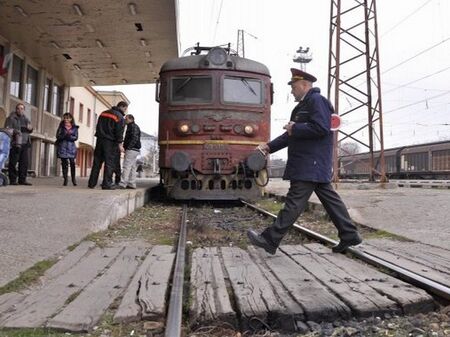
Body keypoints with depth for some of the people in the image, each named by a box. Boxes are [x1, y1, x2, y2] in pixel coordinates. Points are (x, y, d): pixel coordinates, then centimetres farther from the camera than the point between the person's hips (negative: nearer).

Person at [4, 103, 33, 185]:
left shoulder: (26, 119, 20)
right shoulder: (11, 118, 4)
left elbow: (29, 131, 24)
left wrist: (30, 128, 2)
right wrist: (16, 131, -21)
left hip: (25, 144, 5)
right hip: (15, 144, -5)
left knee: (24, 162, 3)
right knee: (13, 162, -4)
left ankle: (22, 180, 8)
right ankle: (12, 180, 0)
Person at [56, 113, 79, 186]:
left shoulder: (74, 127, 9)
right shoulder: (61, 126, 10)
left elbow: (76, 137, 1)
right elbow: (58, 136, 0)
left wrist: (69, 136, -14)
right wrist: (66, 135, -14)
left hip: (71, 147, -1)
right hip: (62, 147, 1)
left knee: (72, 163, -10)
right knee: (64, 163, -1)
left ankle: (74, 179, 1)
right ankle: (65, 179, 5)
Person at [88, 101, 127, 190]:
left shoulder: (103, 113, 17)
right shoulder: (119, 116, -5)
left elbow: (98, 127, 19)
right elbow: (119, 131, -13)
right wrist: (120, 144, -13)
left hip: (100, 140, 7)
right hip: (110, 142, -6)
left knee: (97, 162, 10)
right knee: (110, 163, -2)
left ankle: (92, 183, 12)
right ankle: (107, 184, -4)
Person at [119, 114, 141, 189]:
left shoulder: (133, 126, -8)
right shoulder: (131, 126, 24)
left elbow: (134, 138, -20)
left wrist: (128, 147, -22)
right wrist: (125, 147, 18)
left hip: (132, 149, -11)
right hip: (134, 150, 11)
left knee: (126, 166, -13)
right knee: (132, 167, 9)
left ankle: (122, 184, -15)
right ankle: (132, 184, 12)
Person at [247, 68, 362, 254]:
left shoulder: (317, 100, -9)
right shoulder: (303, 105, 21)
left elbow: (321, 128, -22)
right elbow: (292, 134, 22)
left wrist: (295, 128, -13)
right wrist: (270, 146, 14)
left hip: (311, 164, -10)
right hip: (312, 164, 10)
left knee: (295, 201, -8)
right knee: (329, 198, 12)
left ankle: (270, 239, -5)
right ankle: (349, 235, 19)